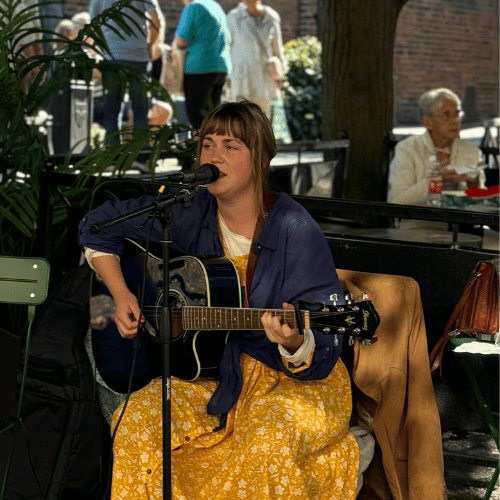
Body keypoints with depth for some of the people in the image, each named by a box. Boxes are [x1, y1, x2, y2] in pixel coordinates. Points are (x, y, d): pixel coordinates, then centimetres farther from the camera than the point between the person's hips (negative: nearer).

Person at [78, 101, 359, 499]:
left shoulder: (295, 231, -18)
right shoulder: (188, 213, -4)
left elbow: (321, 355, -19)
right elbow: (97, 226, 11)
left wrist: (294, 343, -42)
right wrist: (121, 295, -1)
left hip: (296, 377, -4)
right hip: (213, 369, 4)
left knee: (268, 442, -35)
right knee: (136, 421, -22)